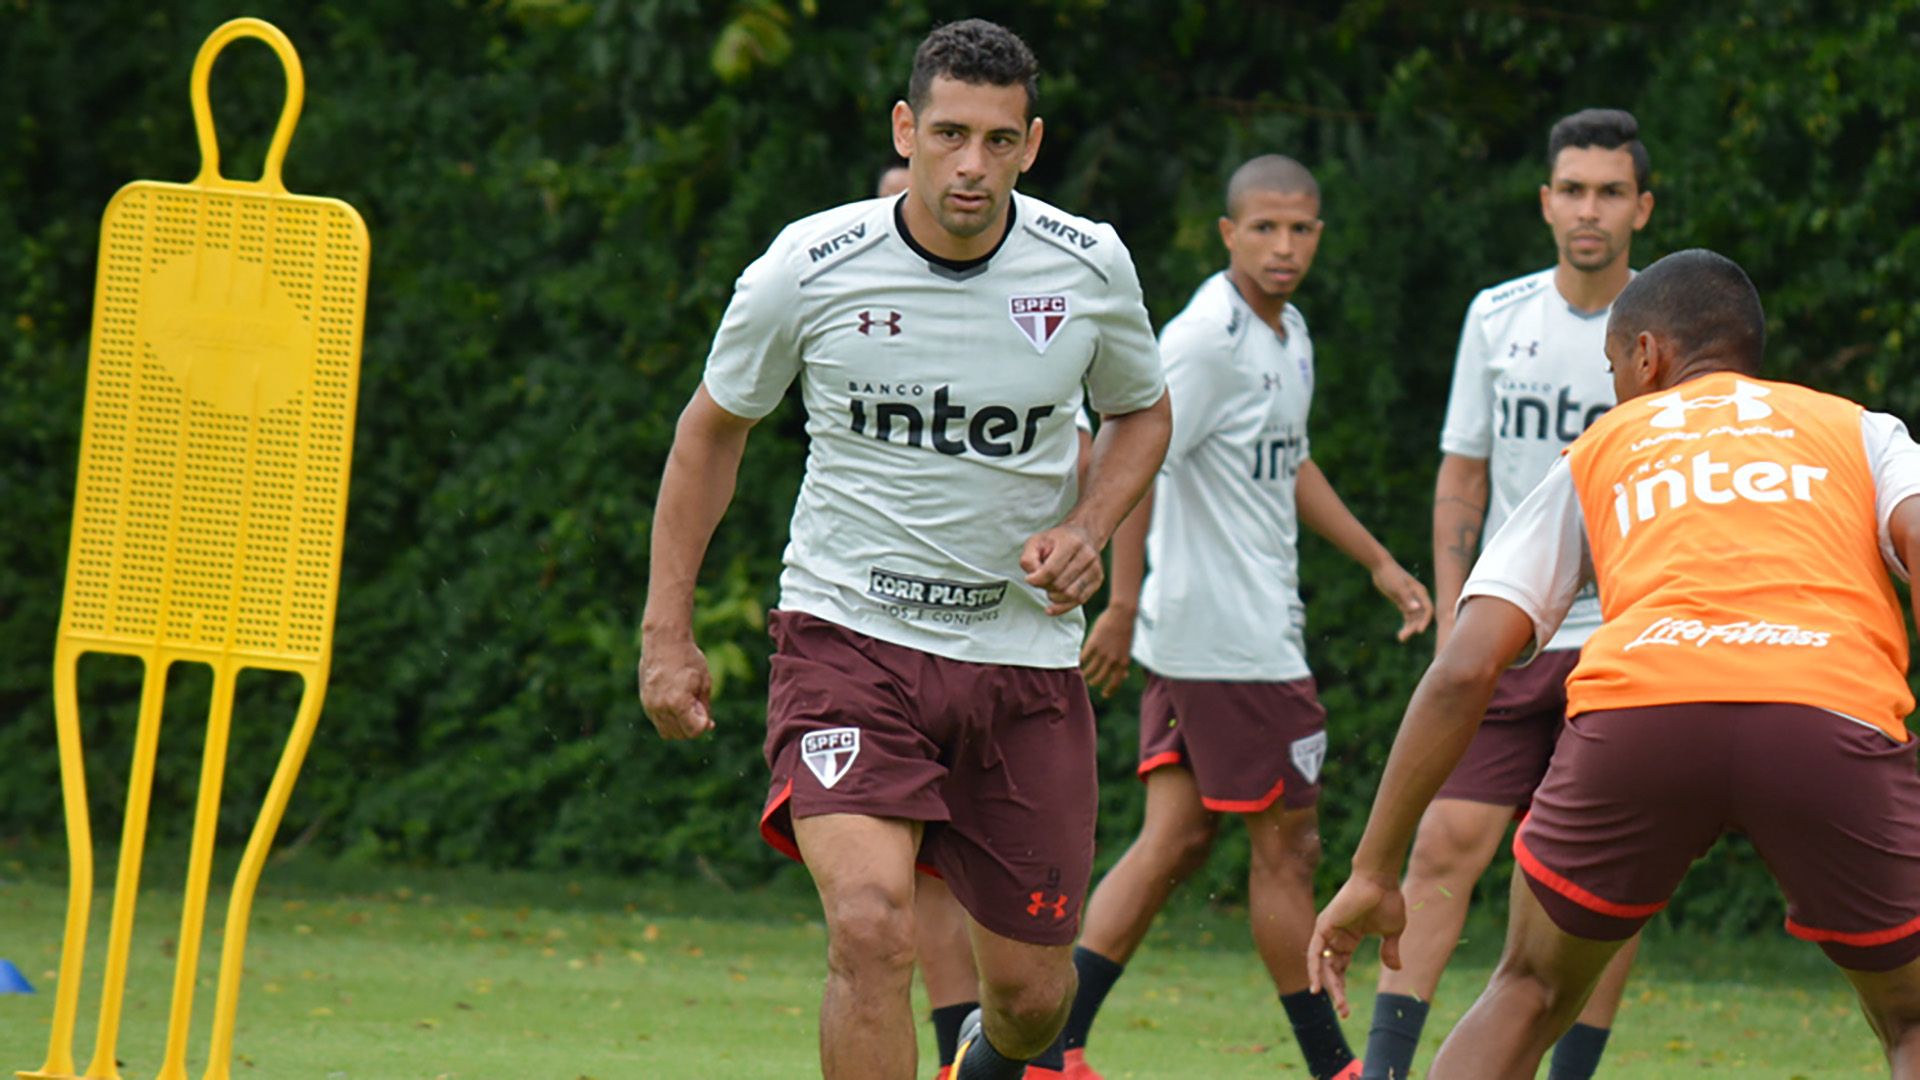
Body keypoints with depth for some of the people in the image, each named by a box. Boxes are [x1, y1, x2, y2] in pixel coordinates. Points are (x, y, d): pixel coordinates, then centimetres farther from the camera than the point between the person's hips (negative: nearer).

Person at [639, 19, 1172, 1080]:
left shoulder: (1090, 266, -4)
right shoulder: (807, 267, -10)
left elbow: (1141, 411, 16)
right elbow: (712, 427, 6)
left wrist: (1086, 531, -4)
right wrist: (666, 629, 4)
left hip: (1023, 647, 3)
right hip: (849, 635, -3)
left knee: (1032, 988, 8)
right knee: (870, 925, -26)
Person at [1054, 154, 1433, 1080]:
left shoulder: (1288, 335, 14)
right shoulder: (1207, 338, -17)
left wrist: (1379, 563, 30)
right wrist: (1123, 603, -25)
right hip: (1230, 643, -9)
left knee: (1176, 838, 7)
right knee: (1285, 846, 0)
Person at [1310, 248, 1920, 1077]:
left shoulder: (1601, 451, 32)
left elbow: (1464, 671, 23)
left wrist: (1373, 872, 26)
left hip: (1636, 705, 1)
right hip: (1831, 715, -1)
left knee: (1528, 995, 26)